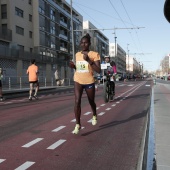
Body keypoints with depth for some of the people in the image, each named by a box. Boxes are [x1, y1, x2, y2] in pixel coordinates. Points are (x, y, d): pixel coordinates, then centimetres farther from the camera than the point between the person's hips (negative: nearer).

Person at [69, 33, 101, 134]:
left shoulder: (94, 54, -9)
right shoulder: (77, 54, 6)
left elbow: (99, 70, -18)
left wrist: (89, 60, -26)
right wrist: (73, 66, -2)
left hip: (89, 82, -2)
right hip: (78, 81, 2)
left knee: (91, 102, 16)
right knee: (77, 101, -15)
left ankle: (94, 116, 48)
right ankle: (78, 124, -7)